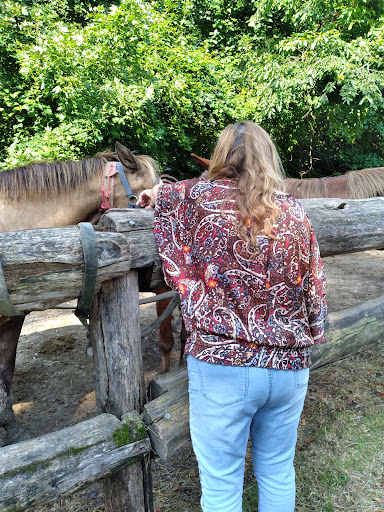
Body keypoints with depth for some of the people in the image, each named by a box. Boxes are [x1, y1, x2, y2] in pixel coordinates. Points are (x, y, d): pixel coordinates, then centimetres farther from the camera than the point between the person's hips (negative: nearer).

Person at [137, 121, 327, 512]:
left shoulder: (202, 197, -7)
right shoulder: (295, 213, 0)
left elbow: (164, 195, 15)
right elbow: (315, 293, 4)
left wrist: (155, 195, 38)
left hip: (222, 365, -3)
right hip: (289, 367, 4)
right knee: (278, 473, 25)